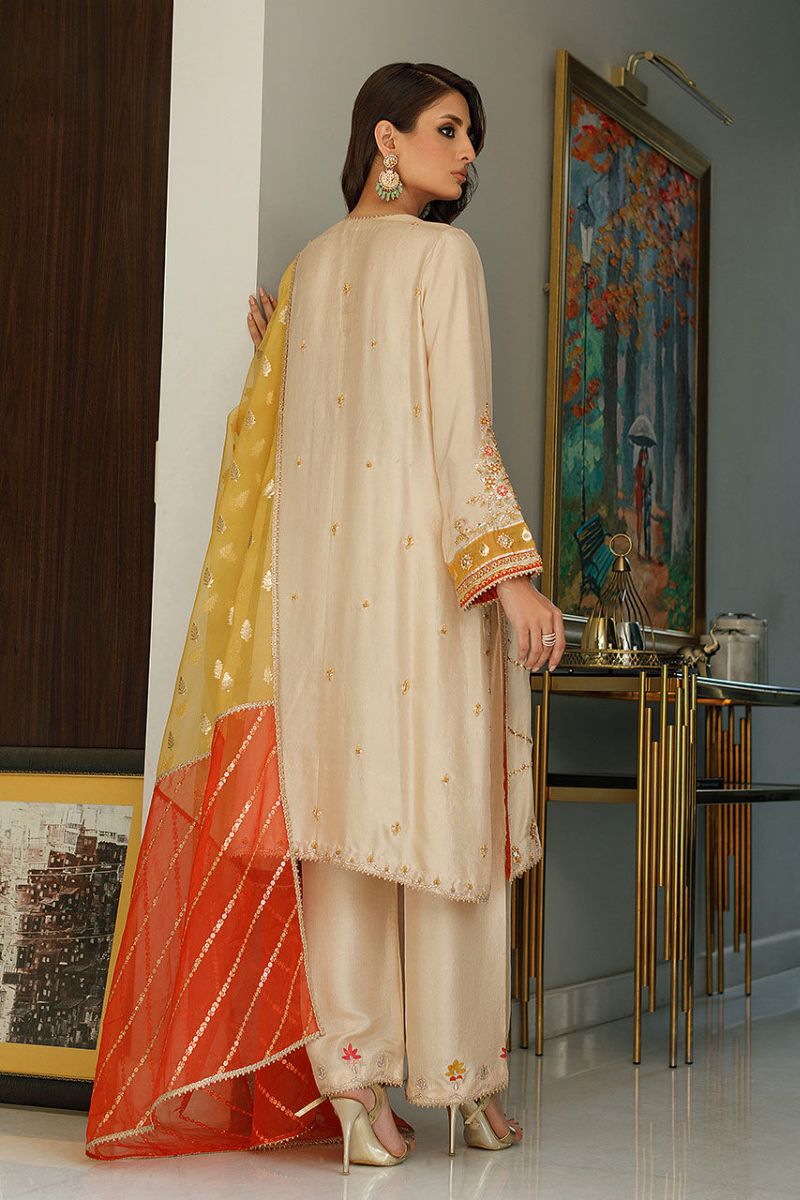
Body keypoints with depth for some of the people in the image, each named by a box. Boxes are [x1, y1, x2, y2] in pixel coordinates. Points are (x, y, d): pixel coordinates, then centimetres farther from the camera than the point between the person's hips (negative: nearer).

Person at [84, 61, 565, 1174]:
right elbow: (459, 427, -11)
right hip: (426, 559, -5)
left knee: (340, 813, 2)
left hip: (321, 571, 6)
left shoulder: (307, 267, 17)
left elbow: (275, 429, 17)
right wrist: (510, 572, -14)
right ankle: (467, 1082, 7)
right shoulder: (443, 254, -2)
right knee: (445, 810, 0)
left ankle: (351, 1086, -1)